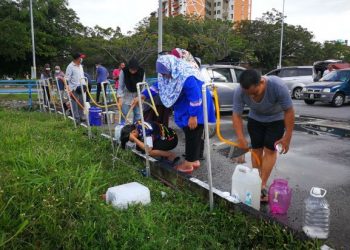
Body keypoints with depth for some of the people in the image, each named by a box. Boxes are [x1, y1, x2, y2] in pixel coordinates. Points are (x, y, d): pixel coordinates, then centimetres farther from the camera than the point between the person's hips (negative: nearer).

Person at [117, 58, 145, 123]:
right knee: (124, 114, -3)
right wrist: (120, 99, -22)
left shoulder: (141, 72, -15)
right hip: (126, 96, -1)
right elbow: (120, 86, -15)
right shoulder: (123, 72, -19)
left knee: (138, 114, 1)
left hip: (137, 96, 2)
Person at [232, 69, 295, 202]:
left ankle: (262, 186, -1)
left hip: (276, 119, -2)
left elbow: (289, 111, -27)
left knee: (270, 150, -7)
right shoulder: (239, 92, -30)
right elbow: (236, 115, -23)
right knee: (256, 150, 3)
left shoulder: (278, 86, -36)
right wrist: (240, 138, -33)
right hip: (255, 119, 2)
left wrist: (287, 137, -25)